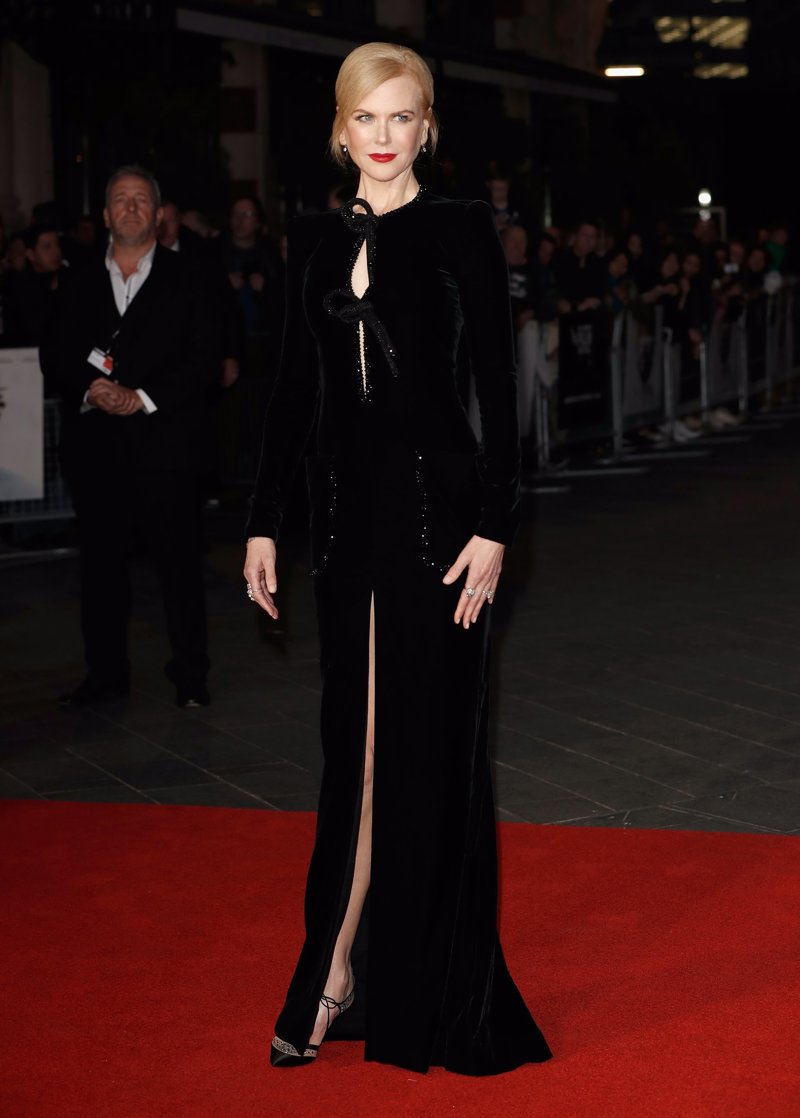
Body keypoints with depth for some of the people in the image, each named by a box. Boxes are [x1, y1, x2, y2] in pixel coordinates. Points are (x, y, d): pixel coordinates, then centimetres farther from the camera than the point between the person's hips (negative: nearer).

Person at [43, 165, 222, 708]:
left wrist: (143, 396, -12)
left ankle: (190, 675, 10)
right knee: (101, 562, 7)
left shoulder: (186, 281, 4)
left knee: (180, 561, -1)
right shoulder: (79, 286, 15)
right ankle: (106, 672, 16)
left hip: (164, 443, -3)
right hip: (96, 444, 3)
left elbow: (205, 357, -3)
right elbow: (55, 355, 11)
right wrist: (90, 389, -9)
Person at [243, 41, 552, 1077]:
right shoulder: (314, 238, 10)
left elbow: (498, 386, -6)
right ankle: (344, 974, 16)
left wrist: (493, 526, -13)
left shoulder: (461, 230, -3)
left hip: (435, 501, -4)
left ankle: (434, 989, 13)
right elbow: (294, 386, 12)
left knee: (431, 742, 1)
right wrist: (263, 520, 9)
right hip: (346, 506, 5)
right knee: (355, 740, 9)